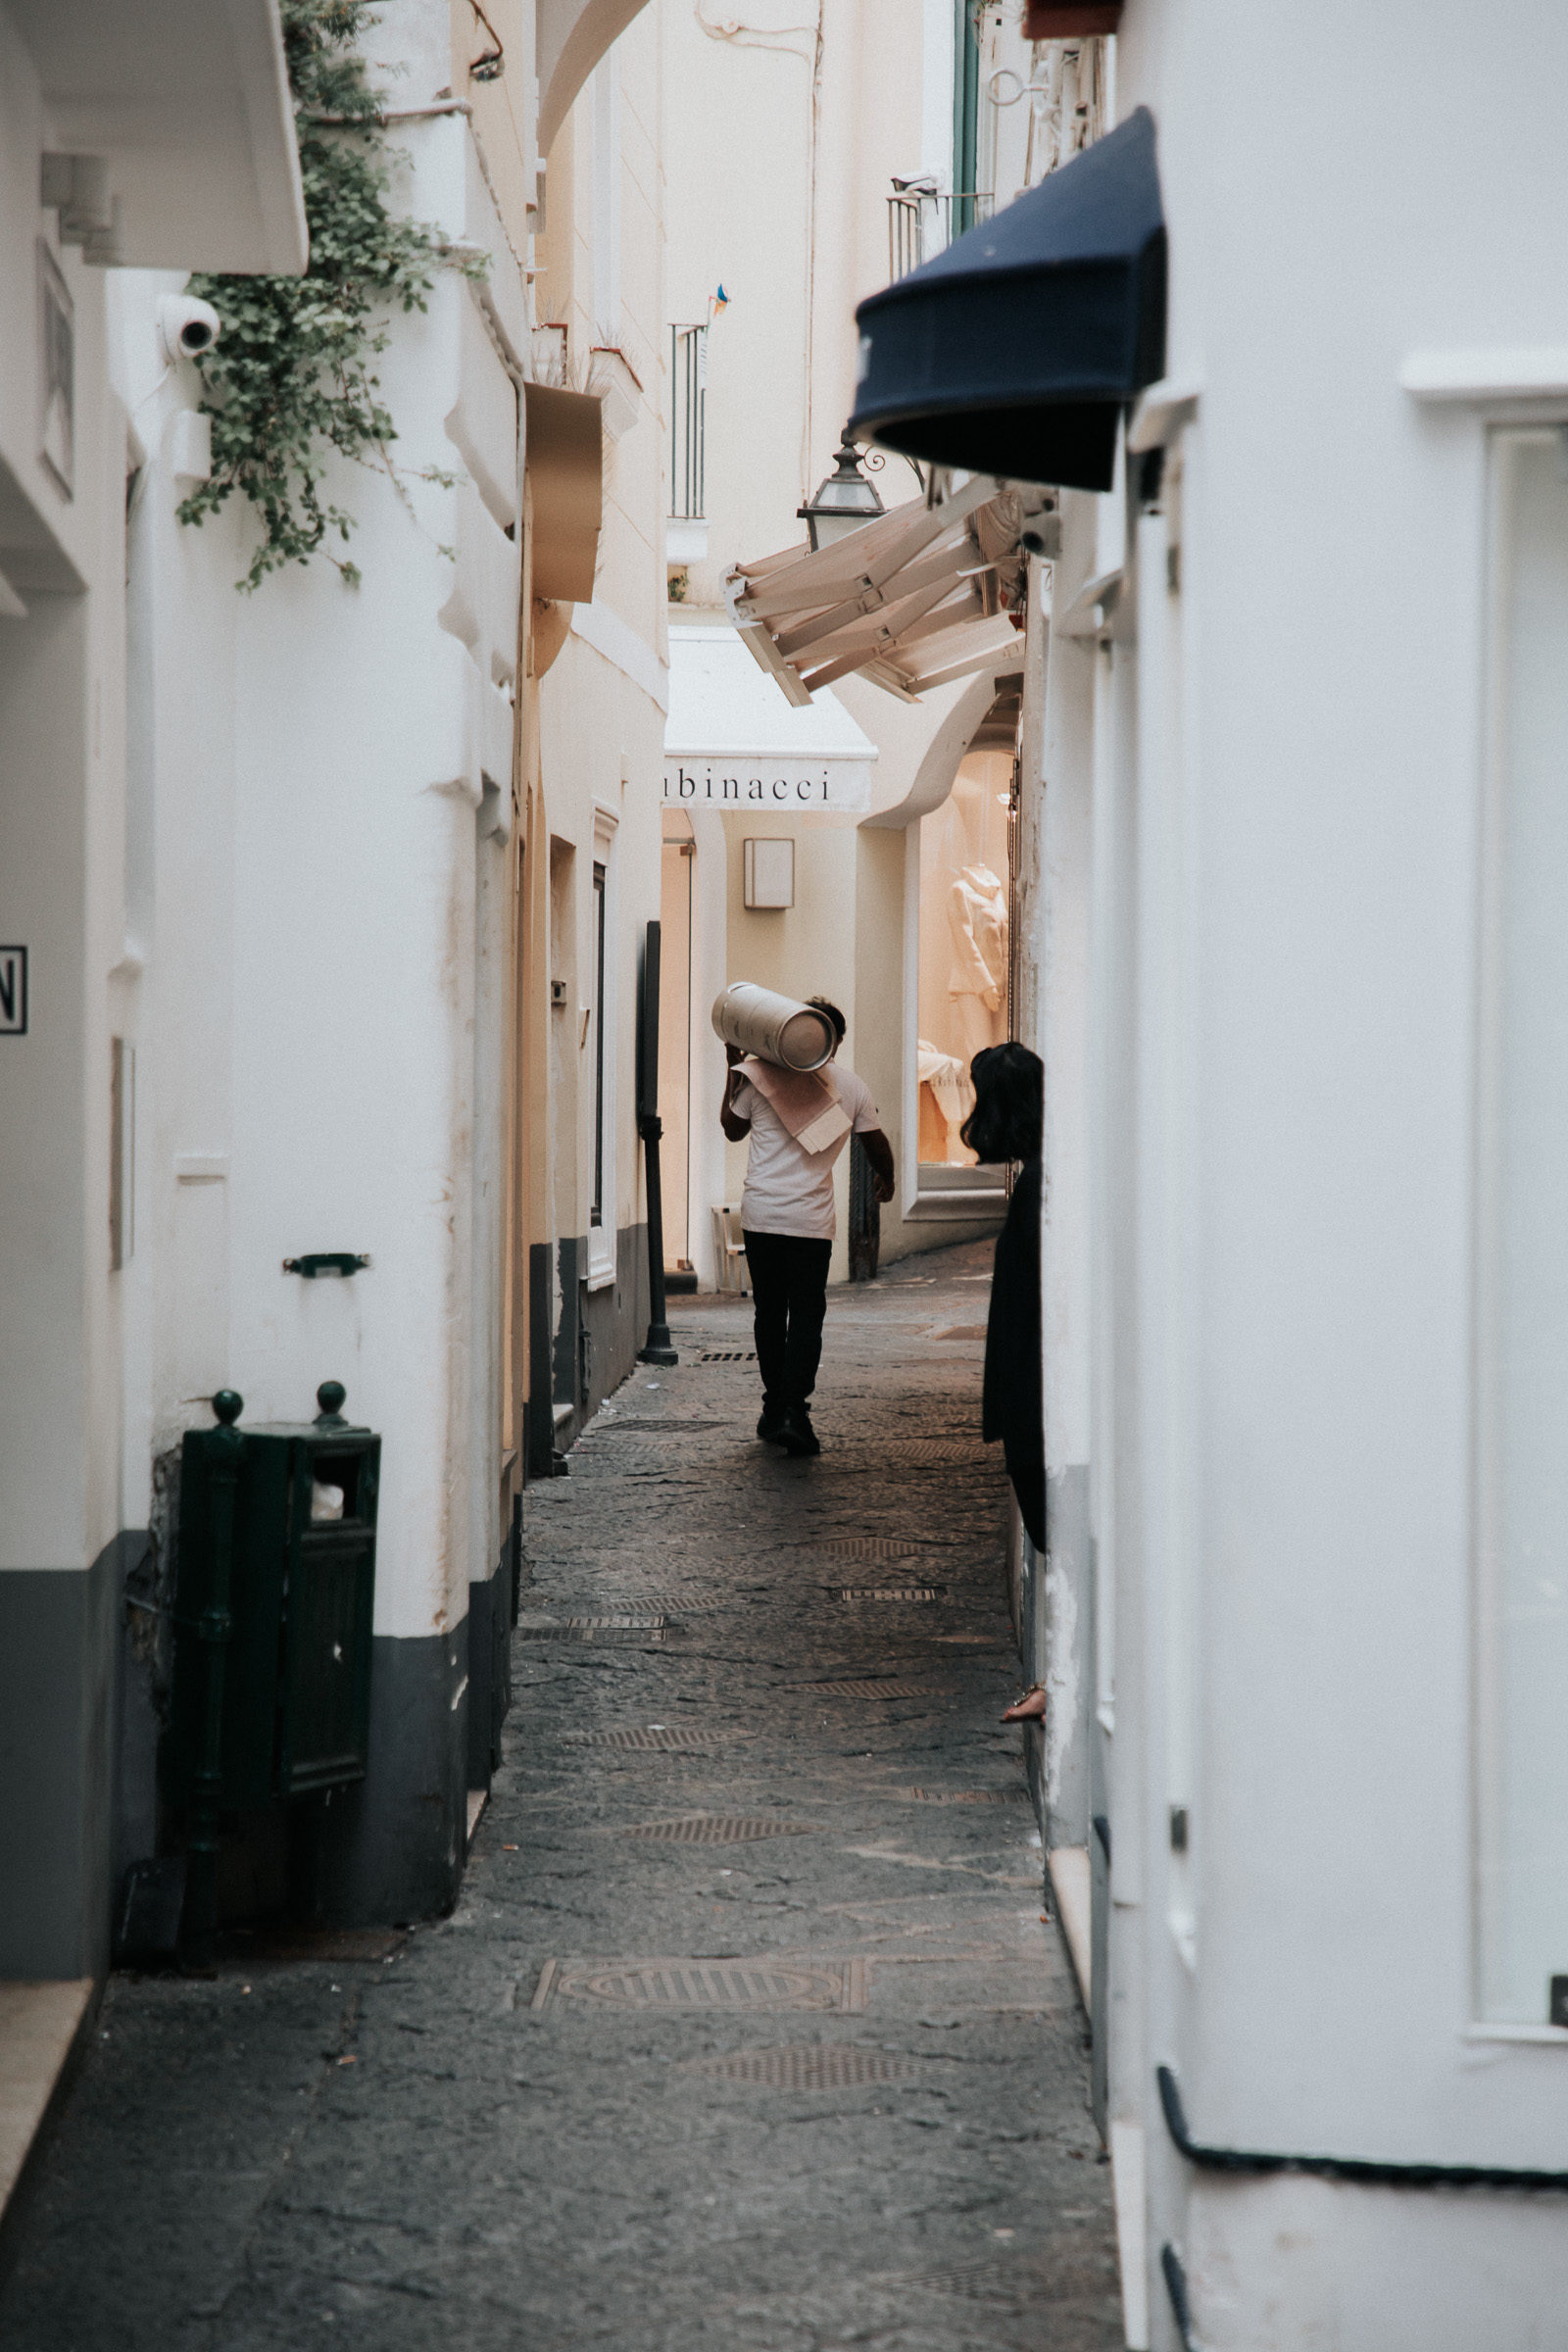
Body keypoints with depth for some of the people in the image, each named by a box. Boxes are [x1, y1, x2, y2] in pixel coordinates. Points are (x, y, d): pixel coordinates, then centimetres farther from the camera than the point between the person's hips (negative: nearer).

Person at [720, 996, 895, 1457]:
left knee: (769, 1313, 14)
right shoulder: (852, 1087, 3)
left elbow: (732, 1128, 16)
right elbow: (876, 1143, 15)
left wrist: (733, 1070, 27)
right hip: (811, 1219, -1)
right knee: (805, 1316, 1)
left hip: (759, 1214, 1)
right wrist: (886, 1179, 36)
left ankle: (774, 1410, 20)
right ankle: (794, 1411, -13)